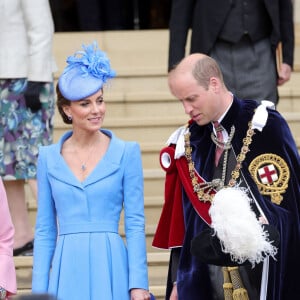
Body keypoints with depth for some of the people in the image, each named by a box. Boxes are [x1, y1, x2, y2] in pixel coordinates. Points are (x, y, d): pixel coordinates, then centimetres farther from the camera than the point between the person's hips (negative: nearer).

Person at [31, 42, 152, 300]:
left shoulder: (127, 152, 1)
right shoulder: (49, 158, 7)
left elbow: (135, 224, 0)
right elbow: (44, 230, 10)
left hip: (111, 268, -2)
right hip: (67, 270, 2)